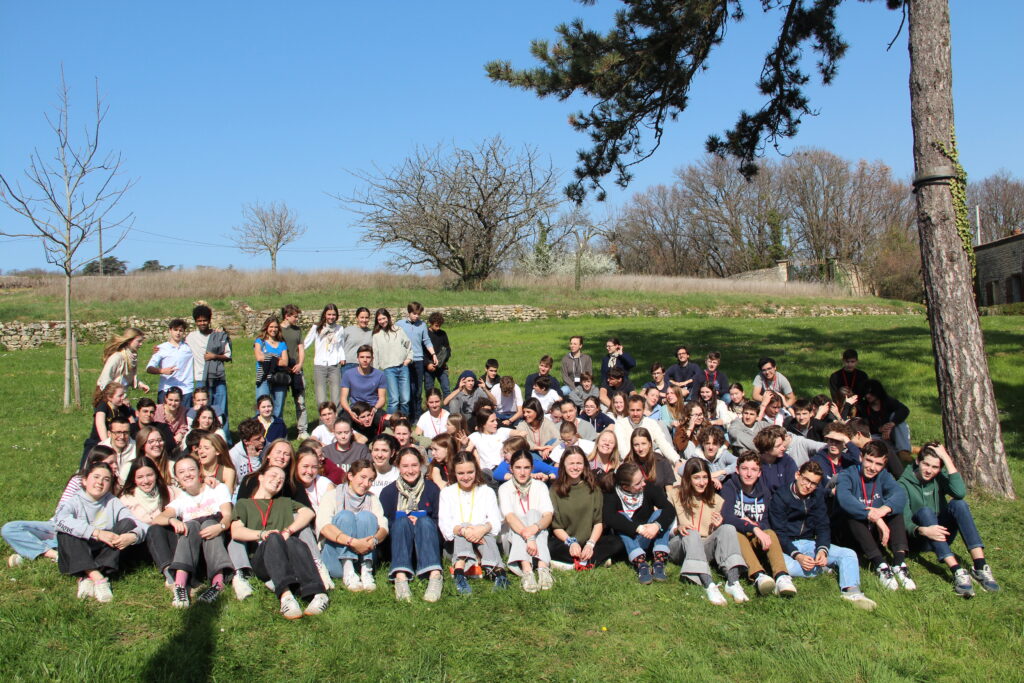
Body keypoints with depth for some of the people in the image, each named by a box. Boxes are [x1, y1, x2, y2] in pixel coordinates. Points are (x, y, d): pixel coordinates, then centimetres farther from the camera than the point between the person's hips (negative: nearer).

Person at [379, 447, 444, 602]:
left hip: (428, 543, 0)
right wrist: (407, 521, -16)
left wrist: (419, 521, -16)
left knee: (425, 521, -30)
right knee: (402, 521, -29)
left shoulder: (432, 489, 4)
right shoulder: (388, 492, 4)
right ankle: (400, 577, -50)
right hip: (397, 545, 0)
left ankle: (434, 576, -51)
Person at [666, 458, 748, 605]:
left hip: (705, 548, 2)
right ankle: (708, 585, -51)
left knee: (728, 528, -24)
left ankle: (733, 582, -41)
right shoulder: (674, 494, 4)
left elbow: (723, 532, 14)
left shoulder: (716, 500, 13)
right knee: (691, 534, -35)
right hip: (679, 547, -2)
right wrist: (677, 529, -23)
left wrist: (719, 526, -9)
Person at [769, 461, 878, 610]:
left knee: (849, 554, -15)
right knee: (785, 566, -38)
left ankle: (851, 592, -36)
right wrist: (797, 556, -28)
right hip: (786, 546, -5)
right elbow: (779, 533, -15)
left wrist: (822, 549, -18)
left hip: (809, 543, 5)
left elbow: (823, 526, 3)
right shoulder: (780, 496, -10)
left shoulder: (818, 495, 7)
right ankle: (824, 568, -17)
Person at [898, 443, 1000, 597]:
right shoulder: (904, 484, -9)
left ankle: (980, 566, -35)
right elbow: (905, 522, -17)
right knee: (924, 511, -33)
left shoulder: (940, 477, -1)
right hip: (920, 538, -3)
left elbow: (960, 492, -26)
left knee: (958, 503, -24)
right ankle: (957, 571, -45)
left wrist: (946, 457, -23)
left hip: (943, 532, 3)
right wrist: (923, 530, -39)